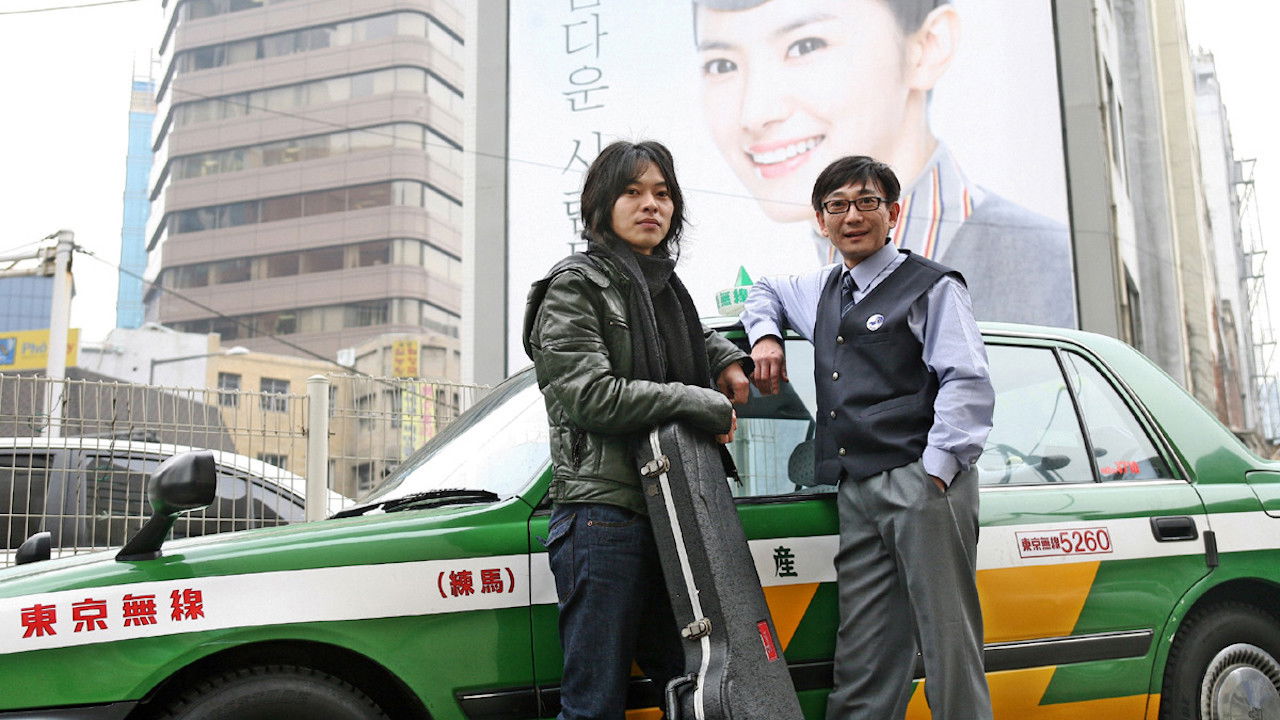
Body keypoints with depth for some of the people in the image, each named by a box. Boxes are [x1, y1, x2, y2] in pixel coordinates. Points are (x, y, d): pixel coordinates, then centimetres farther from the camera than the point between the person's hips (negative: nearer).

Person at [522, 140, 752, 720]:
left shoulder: (666, 288, 19)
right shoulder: (575, 286, -4)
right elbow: (592, 394, -16)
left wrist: (727, 359, 17)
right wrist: (706, 405, -11)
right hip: (603, 515, -8)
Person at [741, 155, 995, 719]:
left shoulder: (931, 286, 2)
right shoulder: (823, 290, 23)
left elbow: (968, 384, -8)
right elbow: (765, 291, 44)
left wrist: (937, 469, -17)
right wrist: (765, 335, 22)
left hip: (922, 484, -6)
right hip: (856, 492, 6)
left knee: (949, 645, -5)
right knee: (862, 667, 4)